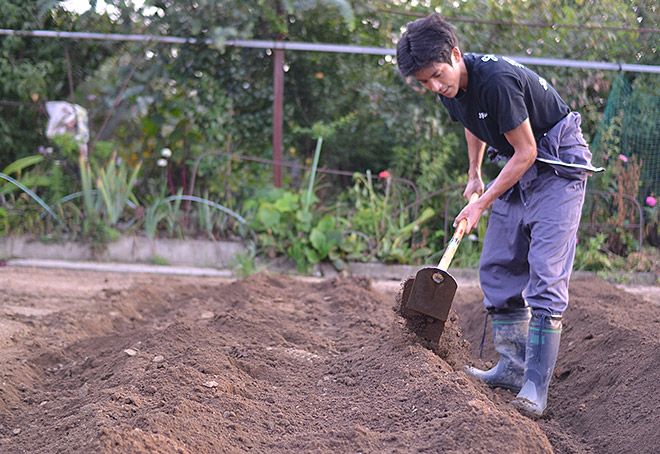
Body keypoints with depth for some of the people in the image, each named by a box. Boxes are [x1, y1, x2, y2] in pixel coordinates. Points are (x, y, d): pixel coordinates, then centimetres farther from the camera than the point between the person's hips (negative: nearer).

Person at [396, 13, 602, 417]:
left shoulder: (497, 80, -30)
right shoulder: (452, 87, -4)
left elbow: (525, 152, -24)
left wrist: (482, 205, -17)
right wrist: (474, 175, 22)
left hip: (558, 167, -9)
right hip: (518, 170, 9)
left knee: (546, 274, -15)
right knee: (497, 267, 5)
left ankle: (535, 386, -14)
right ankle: (513, 367, 12)